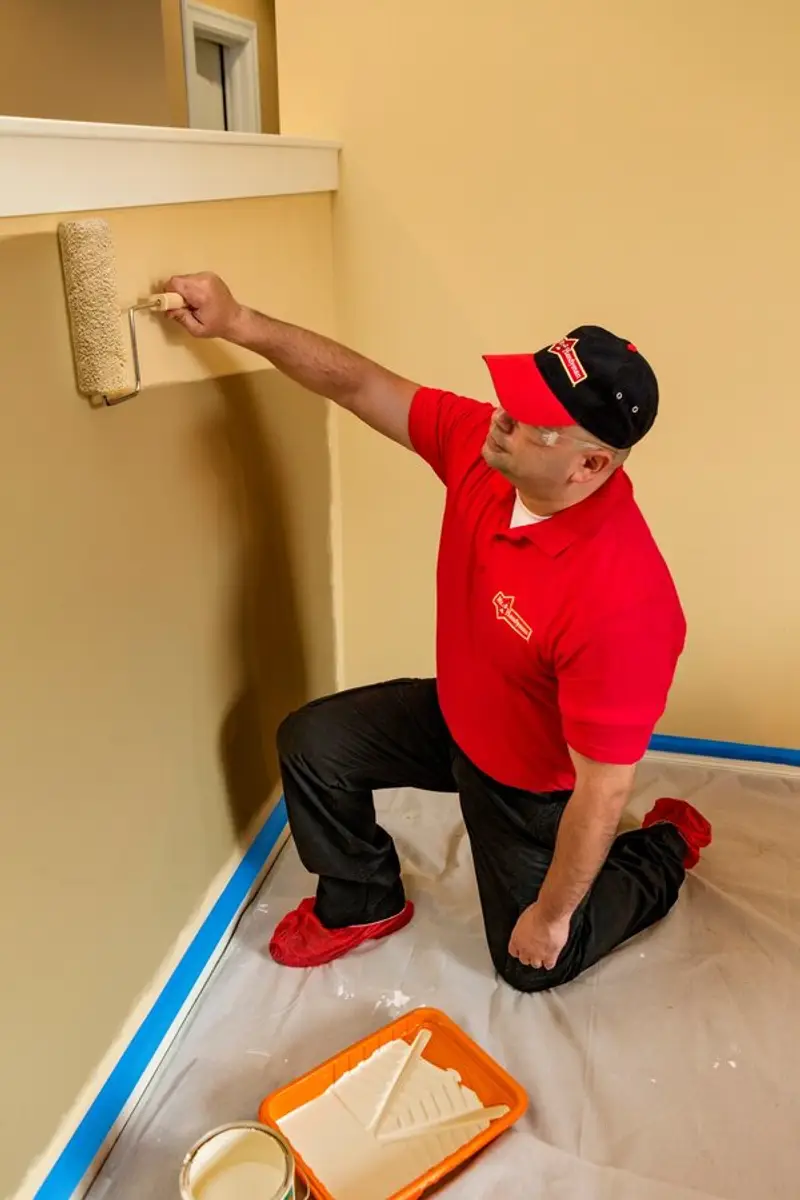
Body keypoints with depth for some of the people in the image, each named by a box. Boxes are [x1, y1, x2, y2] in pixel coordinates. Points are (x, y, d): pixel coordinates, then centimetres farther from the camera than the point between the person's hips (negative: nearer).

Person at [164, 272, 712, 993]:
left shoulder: (622, 601, -42)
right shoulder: (479, 445, -24)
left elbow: (603, 789, -32)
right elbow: (360, 384, -14)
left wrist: (552, 913, -19)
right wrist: (237, 324, -21)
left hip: (536, 781, -5)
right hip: (455, 718, 6)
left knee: (531, 964, 14)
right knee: (312, 743, 1)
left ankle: (667, 848, 37)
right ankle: (364, 904, 26)